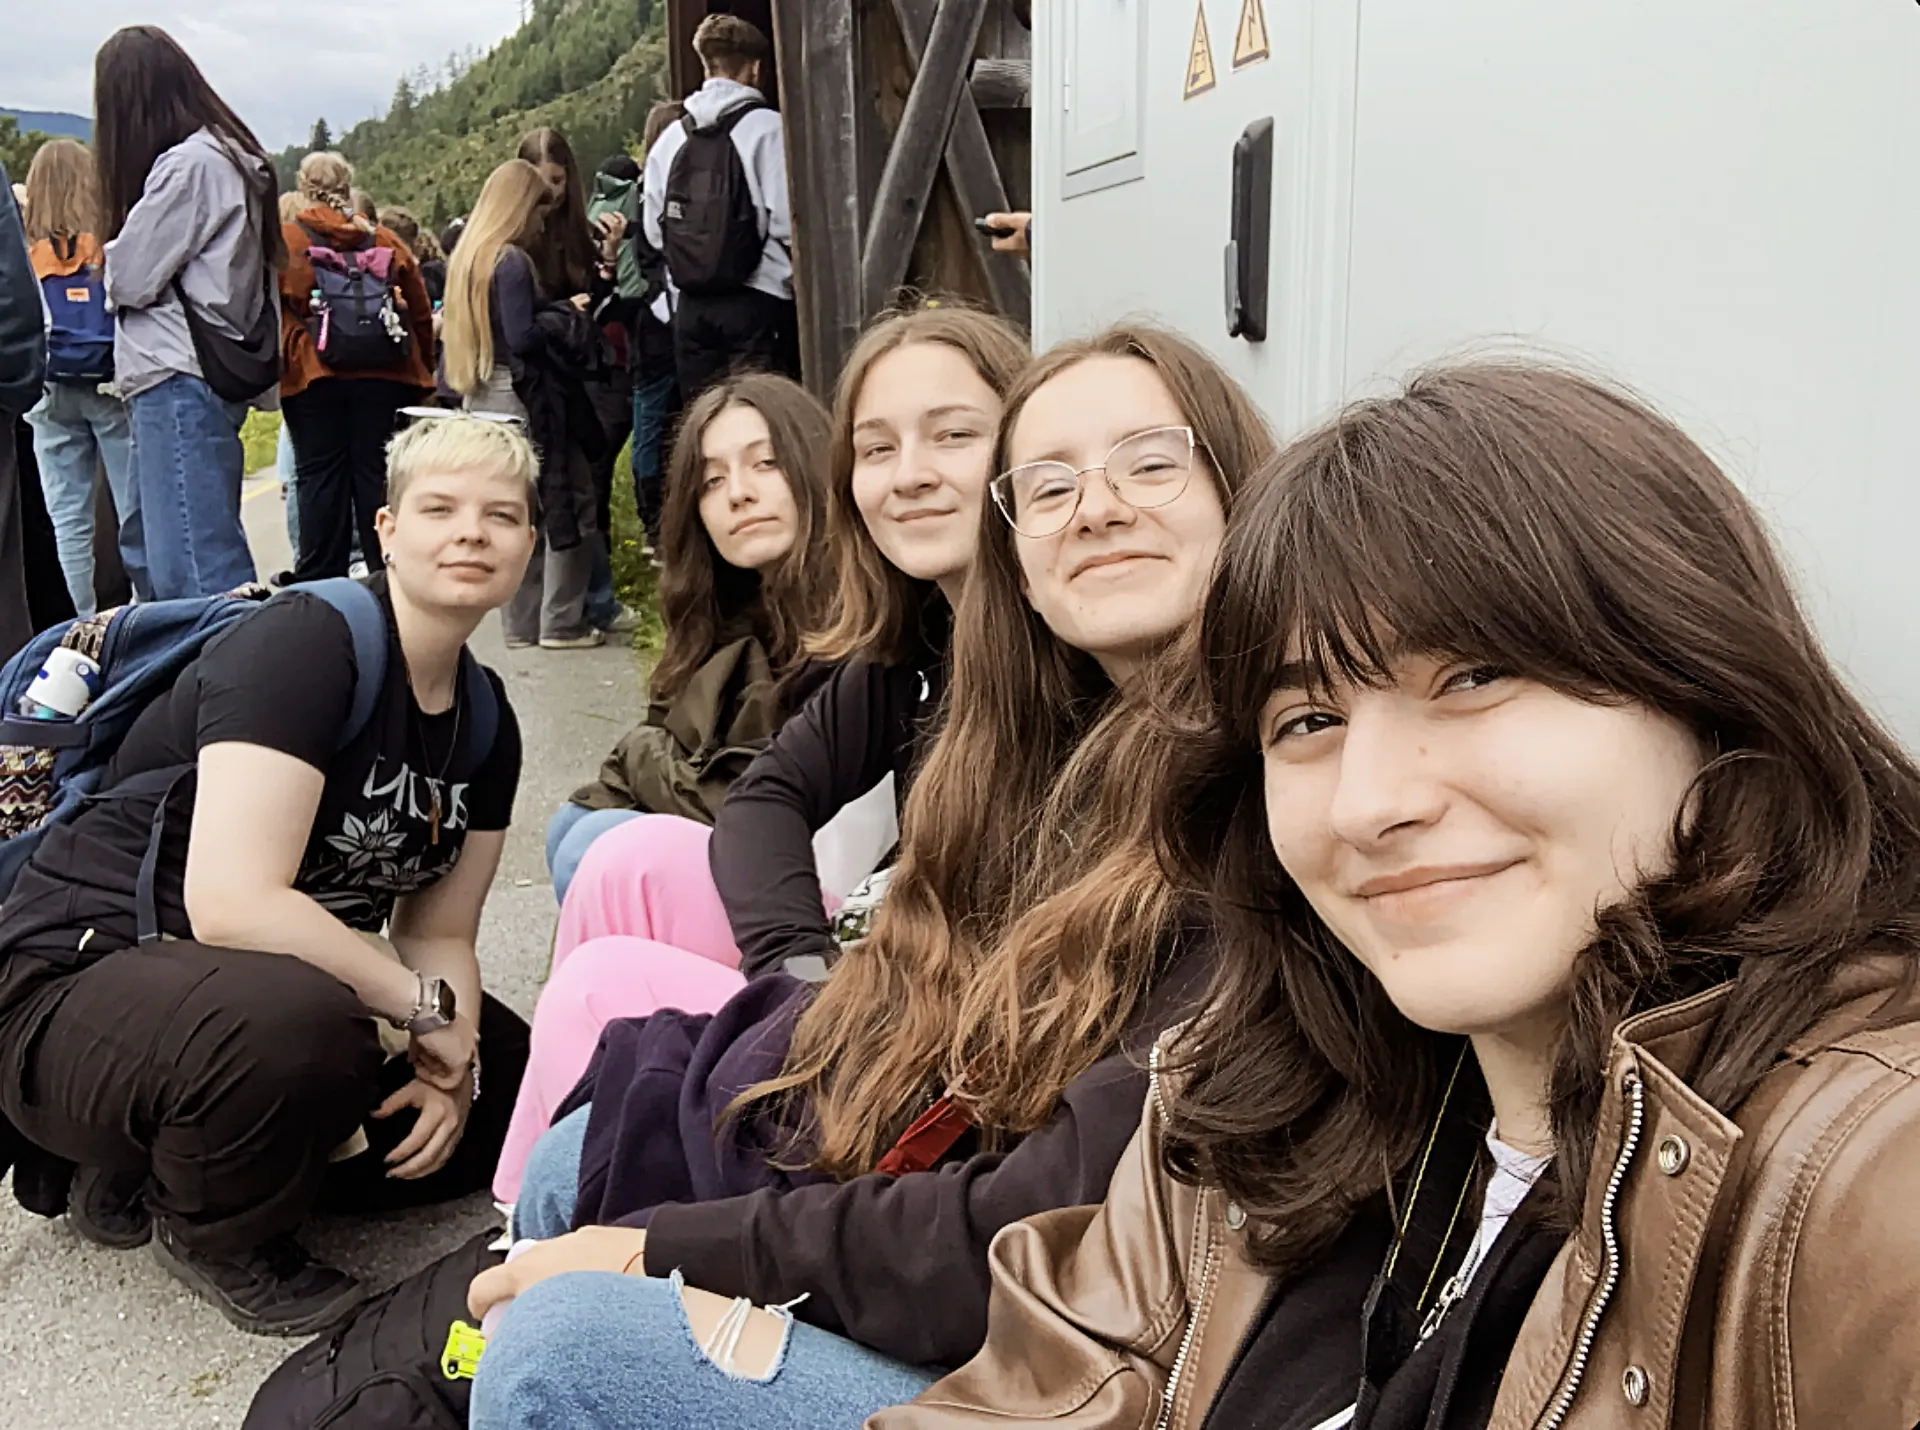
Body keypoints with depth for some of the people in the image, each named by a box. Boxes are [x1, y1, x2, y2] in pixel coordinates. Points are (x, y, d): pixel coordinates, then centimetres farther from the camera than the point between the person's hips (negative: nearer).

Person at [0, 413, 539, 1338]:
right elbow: (232, 905, -30)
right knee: (299, 1021, -38)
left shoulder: (484, 723, 4)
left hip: (241, 987, 9)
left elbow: (438, 931, 7)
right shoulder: (303, 644, -20)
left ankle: (136, 1172, 10)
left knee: (514, 1087, 5)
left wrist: (454, 1059, -12)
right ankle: (211, 1232, -2)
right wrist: (424, 1007, -21)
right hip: (75, 988, -8)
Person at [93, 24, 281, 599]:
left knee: (194, 571, -13)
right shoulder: (227, 155, 16)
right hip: (209, 378, 10)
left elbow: (130, 278, -8)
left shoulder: (189, 164, -10)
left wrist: (114, 250, 11)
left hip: (180, 384, -10)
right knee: (215, 557, 10)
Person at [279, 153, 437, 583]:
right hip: (384, 375, 2)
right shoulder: (386, 241, 8)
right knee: (379, 475, 4)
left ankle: (320, 580, 6)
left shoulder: (284, 242, 1)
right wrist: (420, 371, 18)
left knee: (319, 478, 3)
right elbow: (422, 315, 10)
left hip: (312, 377, -1)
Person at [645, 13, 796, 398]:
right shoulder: (768, 127, -6)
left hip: (692, 303, 5)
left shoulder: (670, 137, 9)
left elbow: (654, 229, 8)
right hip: (756, 299, -5)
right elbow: (786, 221, -11)